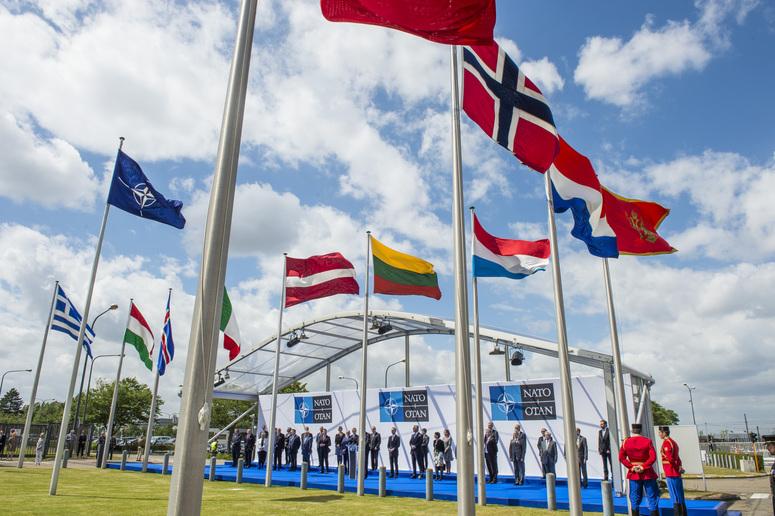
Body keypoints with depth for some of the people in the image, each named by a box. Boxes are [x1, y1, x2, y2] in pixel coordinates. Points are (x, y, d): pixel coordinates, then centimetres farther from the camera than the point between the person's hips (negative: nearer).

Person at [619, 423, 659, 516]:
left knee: (635, 500, 11)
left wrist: (631, 467, -7)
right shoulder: (647, 441, -8)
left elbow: (621, 458, -5)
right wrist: (643, 467, -15)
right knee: (652, 498, 7)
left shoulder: (626, 442, -1)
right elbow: (653, 457, -18)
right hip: (647, 473, -2)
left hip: (634, 474, 2)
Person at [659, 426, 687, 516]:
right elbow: (677, 458, 15)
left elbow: (670, 458, -23)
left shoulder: (666, 442, -15)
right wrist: (680, 466, 3)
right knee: (680, 497, 13)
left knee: (675, 498, -4)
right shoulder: (673, 442, 15)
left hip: (671, 474, -9)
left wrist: (677, 467, -12)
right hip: (677, 474, 9)